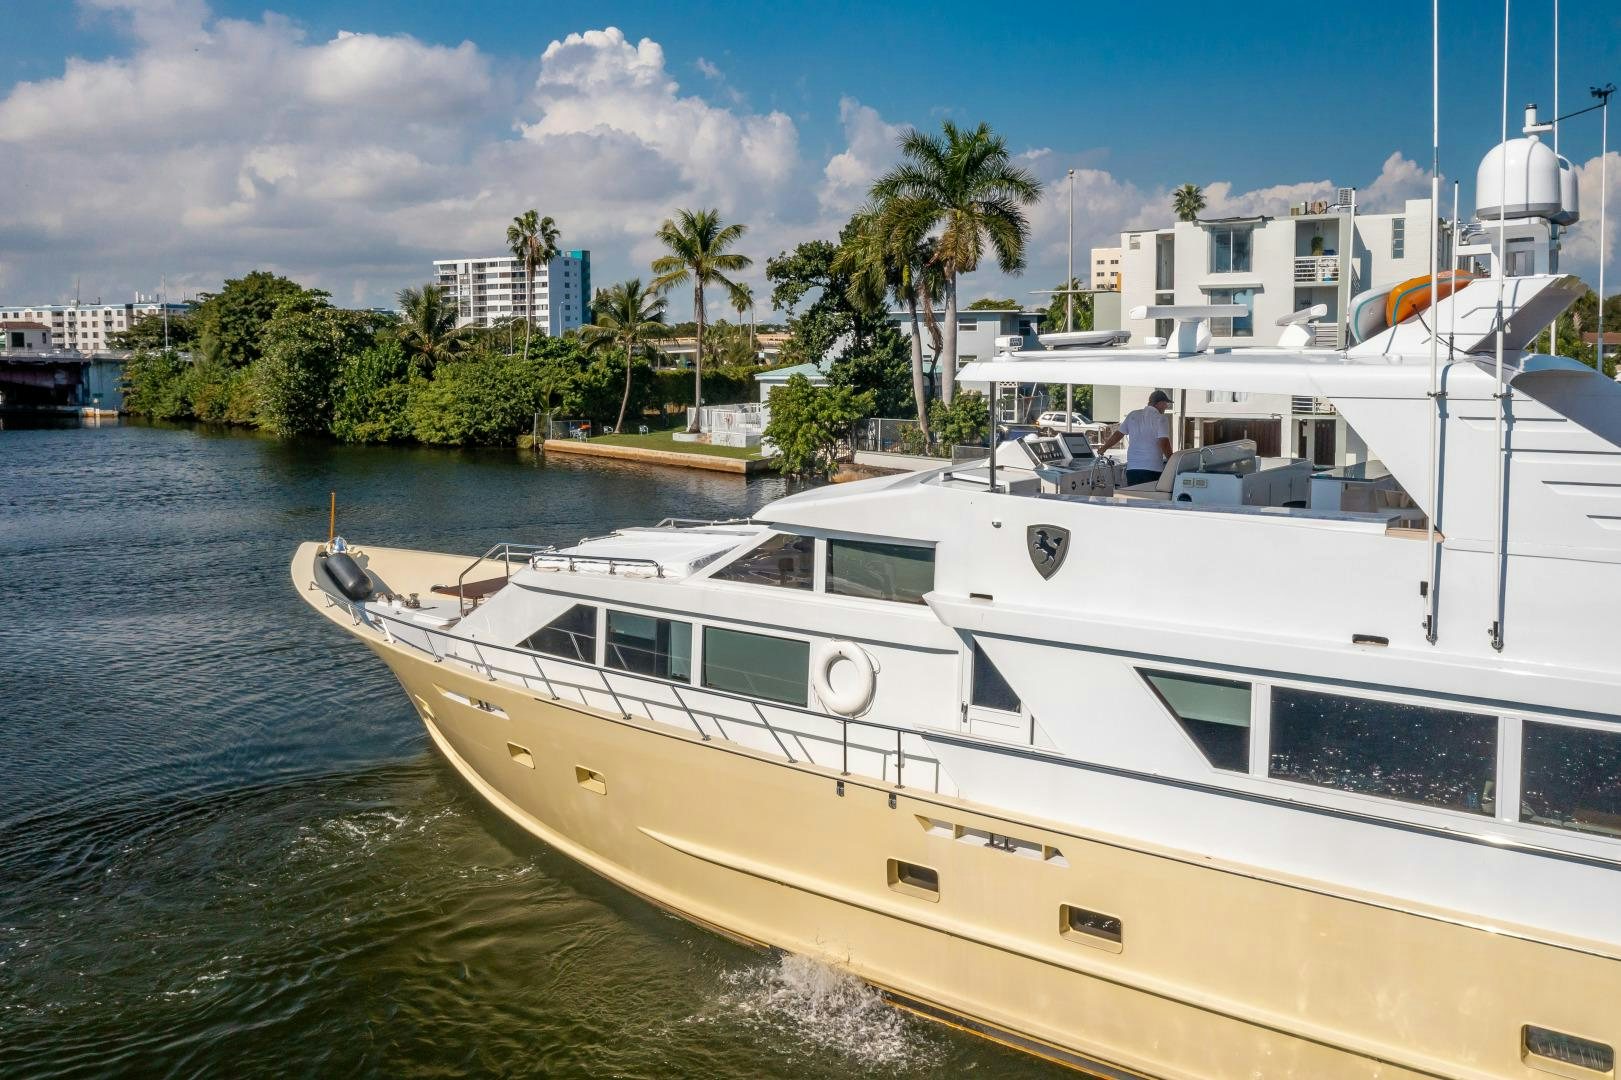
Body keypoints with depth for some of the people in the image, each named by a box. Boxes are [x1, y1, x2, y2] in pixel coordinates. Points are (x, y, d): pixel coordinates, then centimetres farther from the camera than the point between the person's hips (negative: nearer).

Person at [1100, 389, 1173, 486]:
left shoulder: (1133, 415, 12)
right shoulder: (1160, 418, -4)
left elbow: (1117, 435, 16)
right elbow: (1164, 442, -13)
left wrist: (1103, 449, 28)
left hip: (1132, 468, 5)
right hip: (1153, 468, -5)